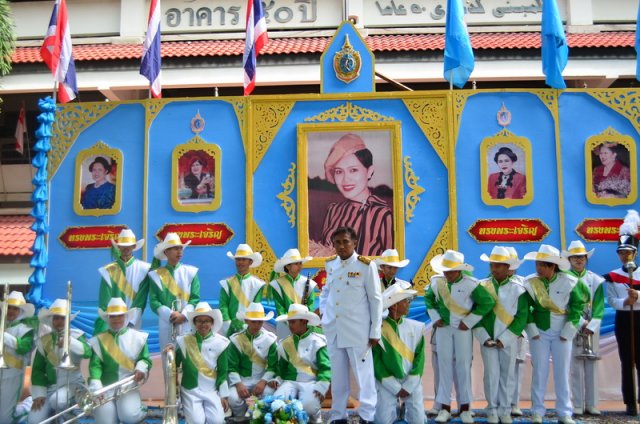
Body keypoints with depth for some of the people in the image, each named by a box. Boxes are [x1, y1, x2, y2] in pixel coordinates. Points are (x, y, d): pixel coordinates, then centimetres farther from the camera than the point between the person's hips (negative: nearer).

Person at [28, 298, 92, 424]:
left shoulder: (76, 335, -5)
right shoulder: (44, 340, 5)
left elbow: (87, 352, -25)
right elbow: (37, 369, 6)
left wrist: (70, 342, -41)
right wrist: (38, 394, -3)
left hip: (72, 383, -3)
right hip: (50, 386, 4)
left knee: (58, 400, -34)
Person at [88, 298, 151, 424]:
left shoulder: (137, 337, 4)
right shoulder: (99, 340, 4)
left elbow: (146, 359, 7)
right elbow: (95, 365, -5)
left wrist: (141, 368, -17)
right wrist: (95, 387, -21)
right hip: (105, 387, 1)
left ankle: (141, 409, 12)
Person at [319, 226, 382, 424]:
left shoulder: (366, 265, -8)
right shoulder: (330, 264, 5)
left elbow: (376, 299, -5)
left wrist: (375, 331, -5)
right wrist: (323, 312, 7)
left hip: (358, 331, -4)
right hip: (333, 330, 4)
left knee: (364, 375, 1)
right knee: (338, 376, 12)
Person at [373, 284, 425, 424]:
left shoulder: (416, 328, 2)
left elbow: (419, 359, 1)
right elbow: (376, 362, -8)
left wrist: (408, 387, -7)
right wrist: (396, 388, -11)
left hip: (411, 381, 2)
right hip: (387, 382, -2)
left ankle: (407, 407, 18)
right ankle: (394, 408, 13)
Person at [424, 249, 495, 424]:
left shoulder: (470, 284, -13)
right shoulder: (436, 282, -2)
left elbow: (487, 302, -11)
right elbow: (428, 299, 15)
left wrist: (469, 321, -10)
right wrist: (435, 318, 5)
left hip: (463, 329, -3)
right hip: (443, 327, 3)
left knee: (463, 365, 1)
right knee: (444, 364, 3)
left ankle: (465, 408, 12)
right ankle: (445, 407, 11)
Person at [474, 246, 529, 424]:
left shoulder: (518, 289, -2)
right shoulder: (481, 287, 1)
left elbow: (522, 317, -4)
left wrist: (504, 339, -10)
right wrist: (484, 338, -8)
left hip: (508, 340, 0)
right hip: (487, 339, 0)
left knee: (508, 375, 6)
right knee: (492, 374, -1)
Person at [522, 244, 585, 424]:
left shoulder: (569, 282, -11)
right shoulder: (530, 282, -9)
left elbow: (578, 305, -2)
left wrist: (568, 331, -5)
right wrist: (532, 330, -6)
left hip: (562, 333, 0)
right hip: (539, 332, 0)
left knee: (562, 373, 5)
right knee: (539, 372, 3)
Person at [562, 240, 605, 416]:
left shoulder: (595, 280, 7)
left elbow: (599, 306, 2)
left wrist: (591, 326, -10)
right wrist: (581, 323, -13)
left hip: (591, 328, 3)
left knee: (591, 366, 5)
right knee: (576, 367, -3)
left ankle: (591, 404, 12)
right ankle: (578, 405, 4)